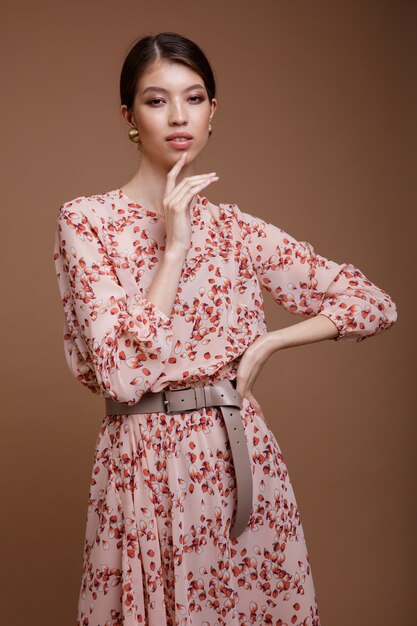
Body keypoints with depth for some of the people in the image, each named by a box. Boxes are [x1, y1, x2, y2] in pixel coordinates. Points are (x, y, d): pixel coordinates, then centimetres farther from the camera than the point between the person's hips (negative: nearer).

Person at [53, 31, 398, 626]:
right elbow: (121, 374, -16)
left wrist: (264, 344, -5)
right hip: (143, 467, -2)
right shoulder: (86, 220, -5)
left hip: (240, 459, 3)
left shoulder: (237, 229, 4)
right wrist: (173, 246, -15)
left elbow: (375, 304, 5)